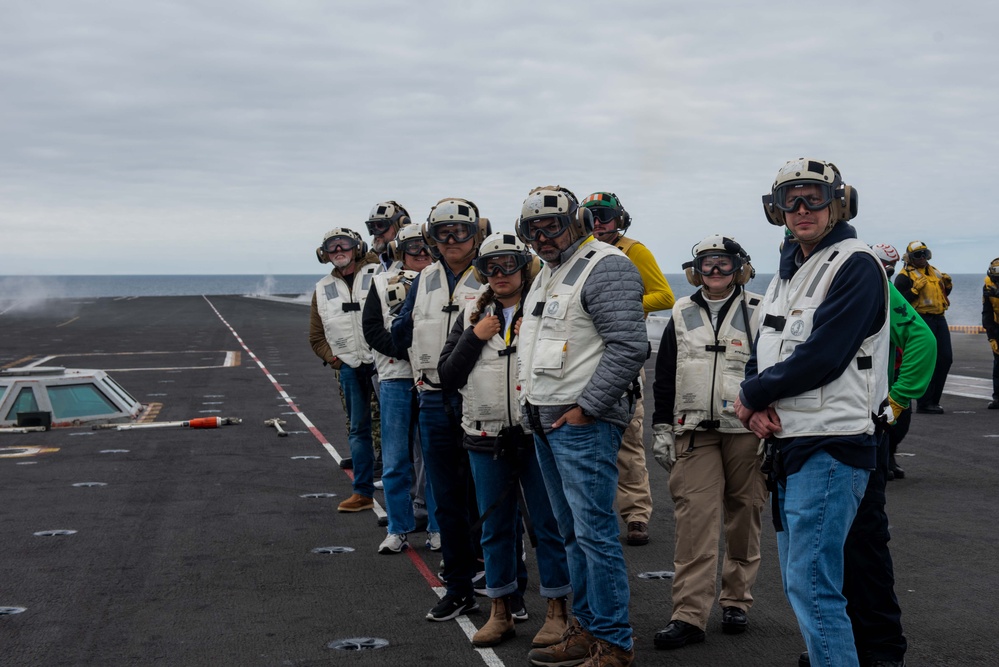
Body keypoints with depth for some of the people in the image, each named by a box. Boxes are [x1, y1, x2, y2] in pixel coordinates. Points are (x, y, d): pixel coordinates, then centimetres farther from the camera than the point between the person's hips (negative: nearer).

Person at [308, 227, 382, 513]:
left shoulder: (379, 275, 1)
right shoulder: (323, 289, 14)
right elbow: (316, 337, 19)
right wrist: (333, 358, 3)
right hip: (349, 368, 4)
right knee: (358, 429, 8)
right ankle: (363, 492, 14)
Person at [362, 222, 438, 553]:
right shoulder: (383, 283, 9)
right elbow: (372, 328, 0)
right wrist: (407, 351, -12)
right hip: (396, 378, 1)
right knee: (395, 460, 5)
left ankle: (438, 527, 16)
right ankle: (398, 529, 17)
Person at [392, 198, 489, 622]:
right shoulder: (425, 281, 14)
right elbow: (398, 337, 14)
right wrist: (414, 319, -2)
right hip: (435, 400, 5)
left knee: (482, 499, 0)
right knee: (447, 500, 11)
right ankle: (459, 589, 21)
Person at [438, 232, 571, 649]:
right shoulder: (472, 316, 9)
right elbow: (447, 375, 4)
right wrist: (474, 337, -6)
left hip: (537, 433, -4)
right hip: (486, 438, 4)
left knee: (548, 523, 3)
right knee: (495, 526, 12)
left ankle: (556, 611, 15)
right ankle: (501, 611, 24)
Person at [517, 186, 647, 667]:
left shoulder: (604, 267, -11)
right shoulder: (547, 275, 19)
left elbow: (629, 345, -19)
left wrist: (585, 408, -18)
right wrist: (533, 406, 16)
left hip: (583, 424, -10)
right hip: (546, 422, 10)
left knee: (594, 531, -8)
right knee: (572, 532, 14)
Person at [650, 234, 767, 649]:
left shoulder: (757, 312, 3)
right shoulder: (681, 315, 10)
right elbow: (664, 377, 13)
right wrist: (662, 428, 8)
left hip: (746, 430, -1)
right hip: (694, 432, 1)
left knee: (743, 516, 7)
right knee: (694, 518, -8)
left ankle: (736, 602, 23)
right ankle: (689, 615, -8)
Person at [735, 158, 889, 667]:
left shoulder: (856, 265, -11)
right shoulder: (788, 272, 17)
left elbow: (820, 357, -20)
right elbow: (762, 354, 15)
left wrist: (752, 395, -8)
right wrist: (757, 408, -5)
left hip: (831, 447, -9)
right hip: (787, 442, 9)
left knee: (812, 586, -11)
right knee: (800, 581, 15)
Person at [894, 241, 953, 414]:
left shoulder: (935, 272, 19)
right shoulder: (905, 276, -5)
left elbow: (942, 295, 29)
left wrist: (947, 285, 10)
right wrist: (916, 289, -22)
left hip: (939, 319, 8)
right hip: (921, 320, -8)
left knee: (945, 358, 6)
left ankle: (933, 400, 16)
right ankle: (924, 403, -4)